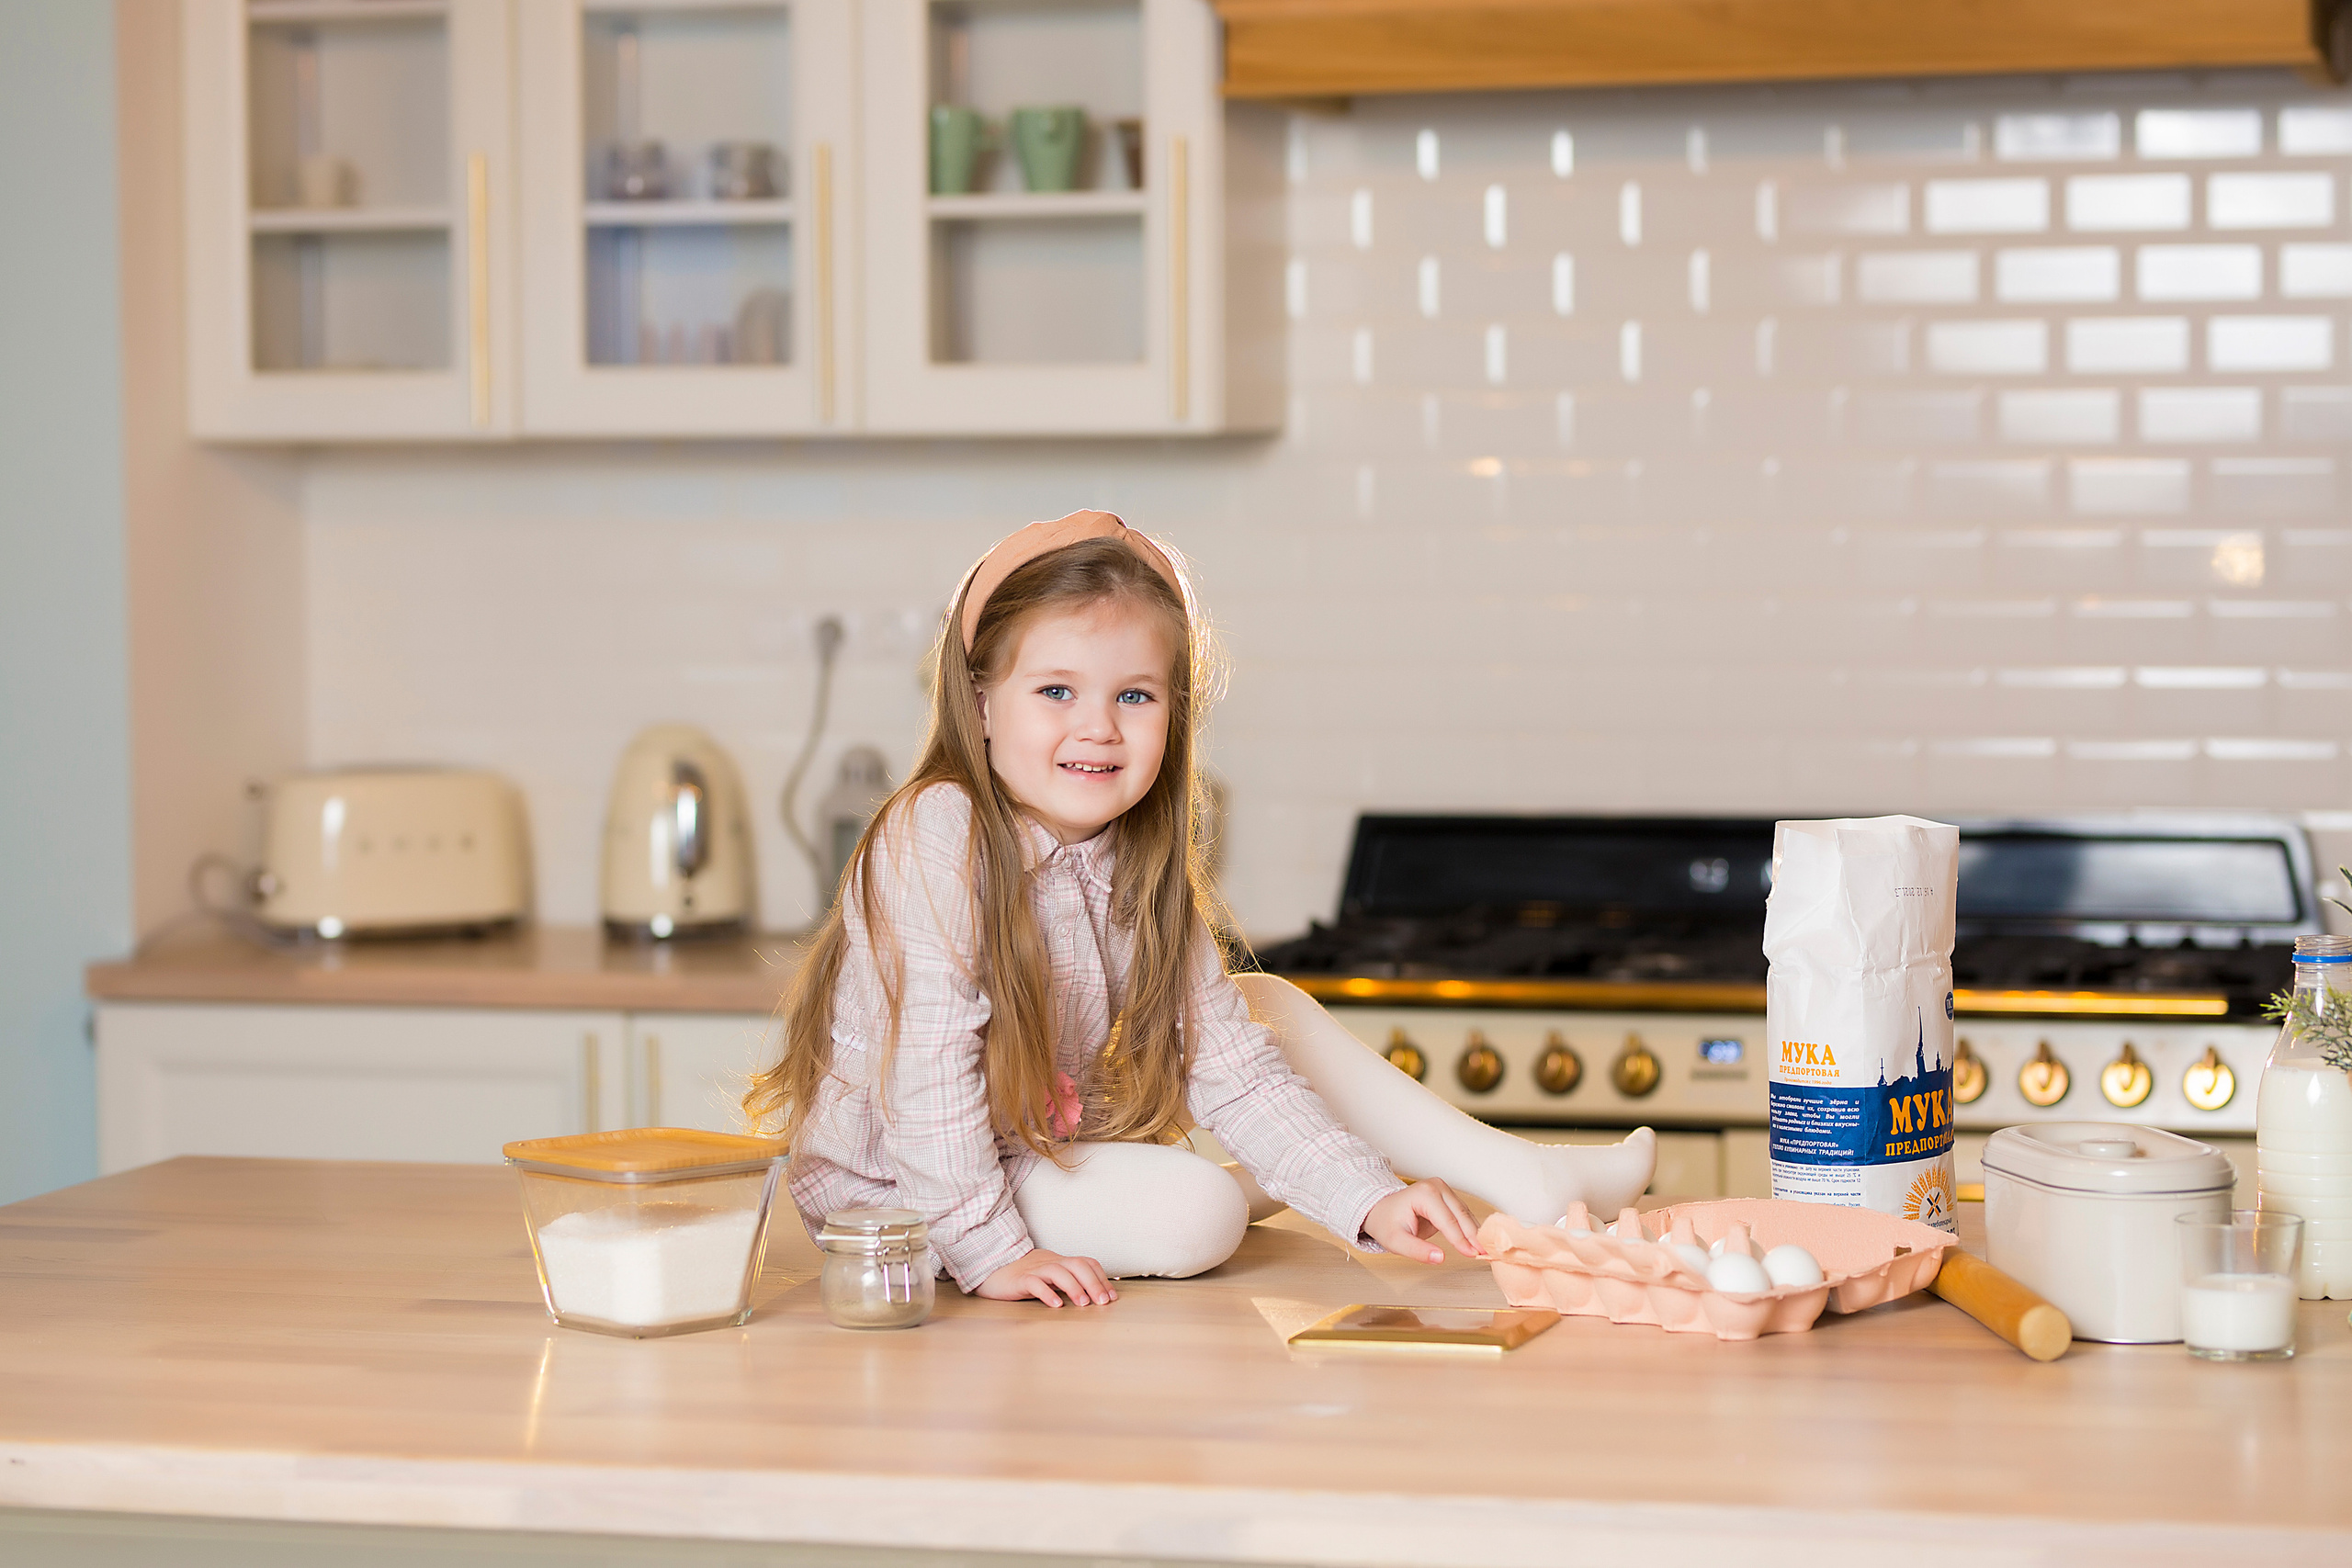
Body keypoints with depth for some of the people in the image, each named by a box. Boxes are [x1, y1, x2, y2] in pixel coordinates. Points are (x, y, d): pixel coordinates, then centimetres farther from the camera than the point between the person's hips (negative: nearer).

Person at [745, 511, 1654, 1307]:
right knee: (1196, 1214, -25)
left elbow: (1227, 1065, -5)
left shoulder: (1138, 867, -5)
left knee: (1266, 1007, 6)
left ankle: (1520, 1178, 11)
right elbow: (927, 1067, -28)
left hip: (1058, 1138, 8)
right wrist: (991, 1251, -28)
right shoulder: (939, 832, -27)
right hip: (890, 1180, -8)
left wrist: (1367, 1202, -14)